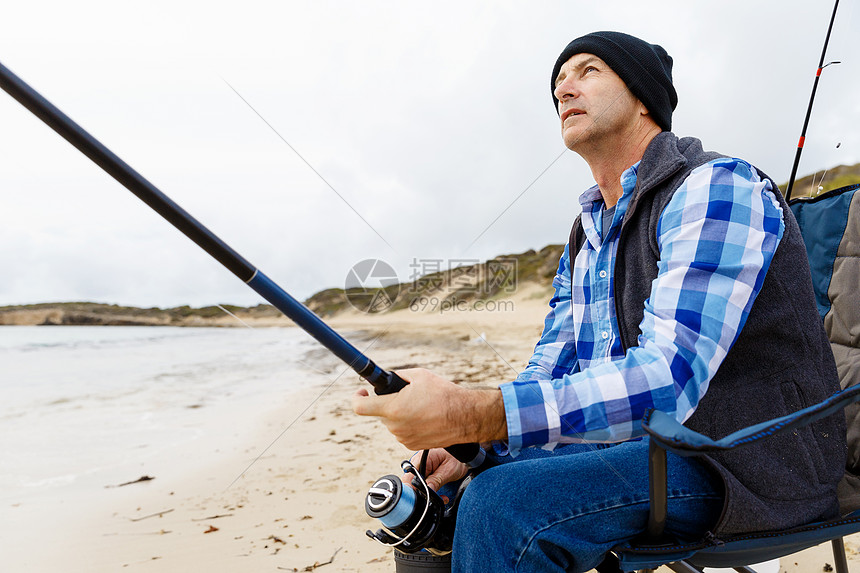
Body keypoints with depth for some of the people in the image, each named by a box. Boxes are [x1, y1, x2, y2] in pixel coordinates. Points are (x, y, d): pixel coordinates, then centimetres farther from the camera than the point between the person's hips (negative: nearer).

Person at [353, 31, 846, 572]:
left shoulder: (717, 187, -15)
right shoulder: (583, 237, 11)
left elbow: (666, 382, -29)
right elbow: (549, 374, 9)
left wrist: (473, 415, -36)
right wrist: (468, 445, -9)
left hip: (744, 463, -7)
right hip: (631, 442, 7)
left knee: (500, 505, -27)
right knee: (439, 493, 3)